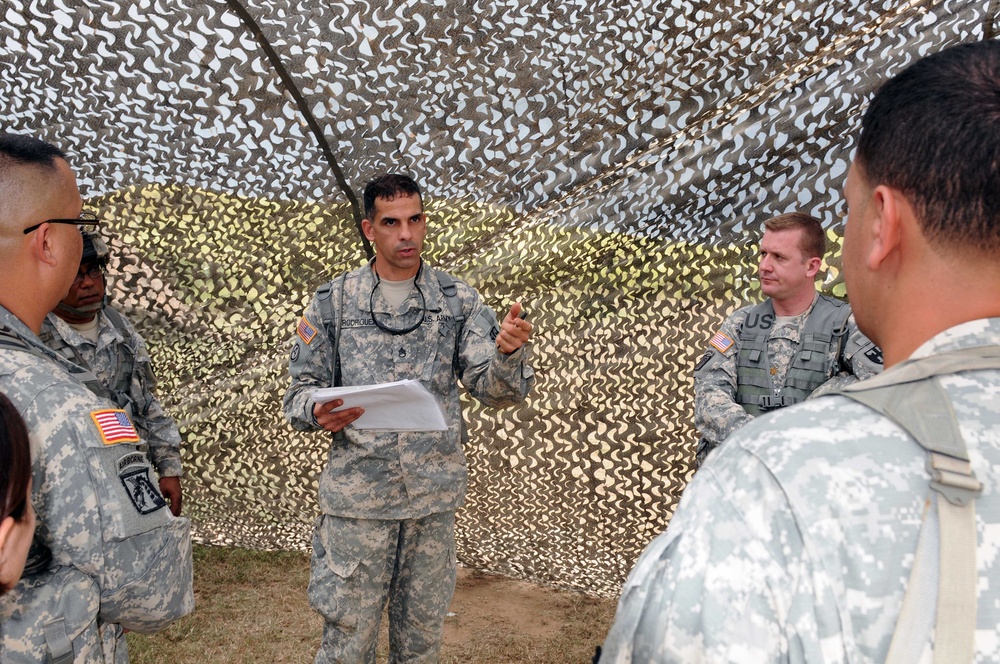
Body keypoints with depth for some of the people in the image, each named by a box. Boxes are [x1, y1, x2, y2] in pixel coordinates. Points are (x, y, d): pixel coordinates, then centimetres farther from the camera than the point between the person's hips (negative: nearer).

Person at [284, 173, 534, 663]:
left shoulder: (458, 301, 2)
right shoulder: (333, 302, 0)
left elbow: (496, 391, -3)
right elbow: (302, 388, 4)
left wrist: (508, 352, -25)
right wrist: (318, 412, -19)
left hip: (434, 493, 2)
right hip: (356, 493, -1)